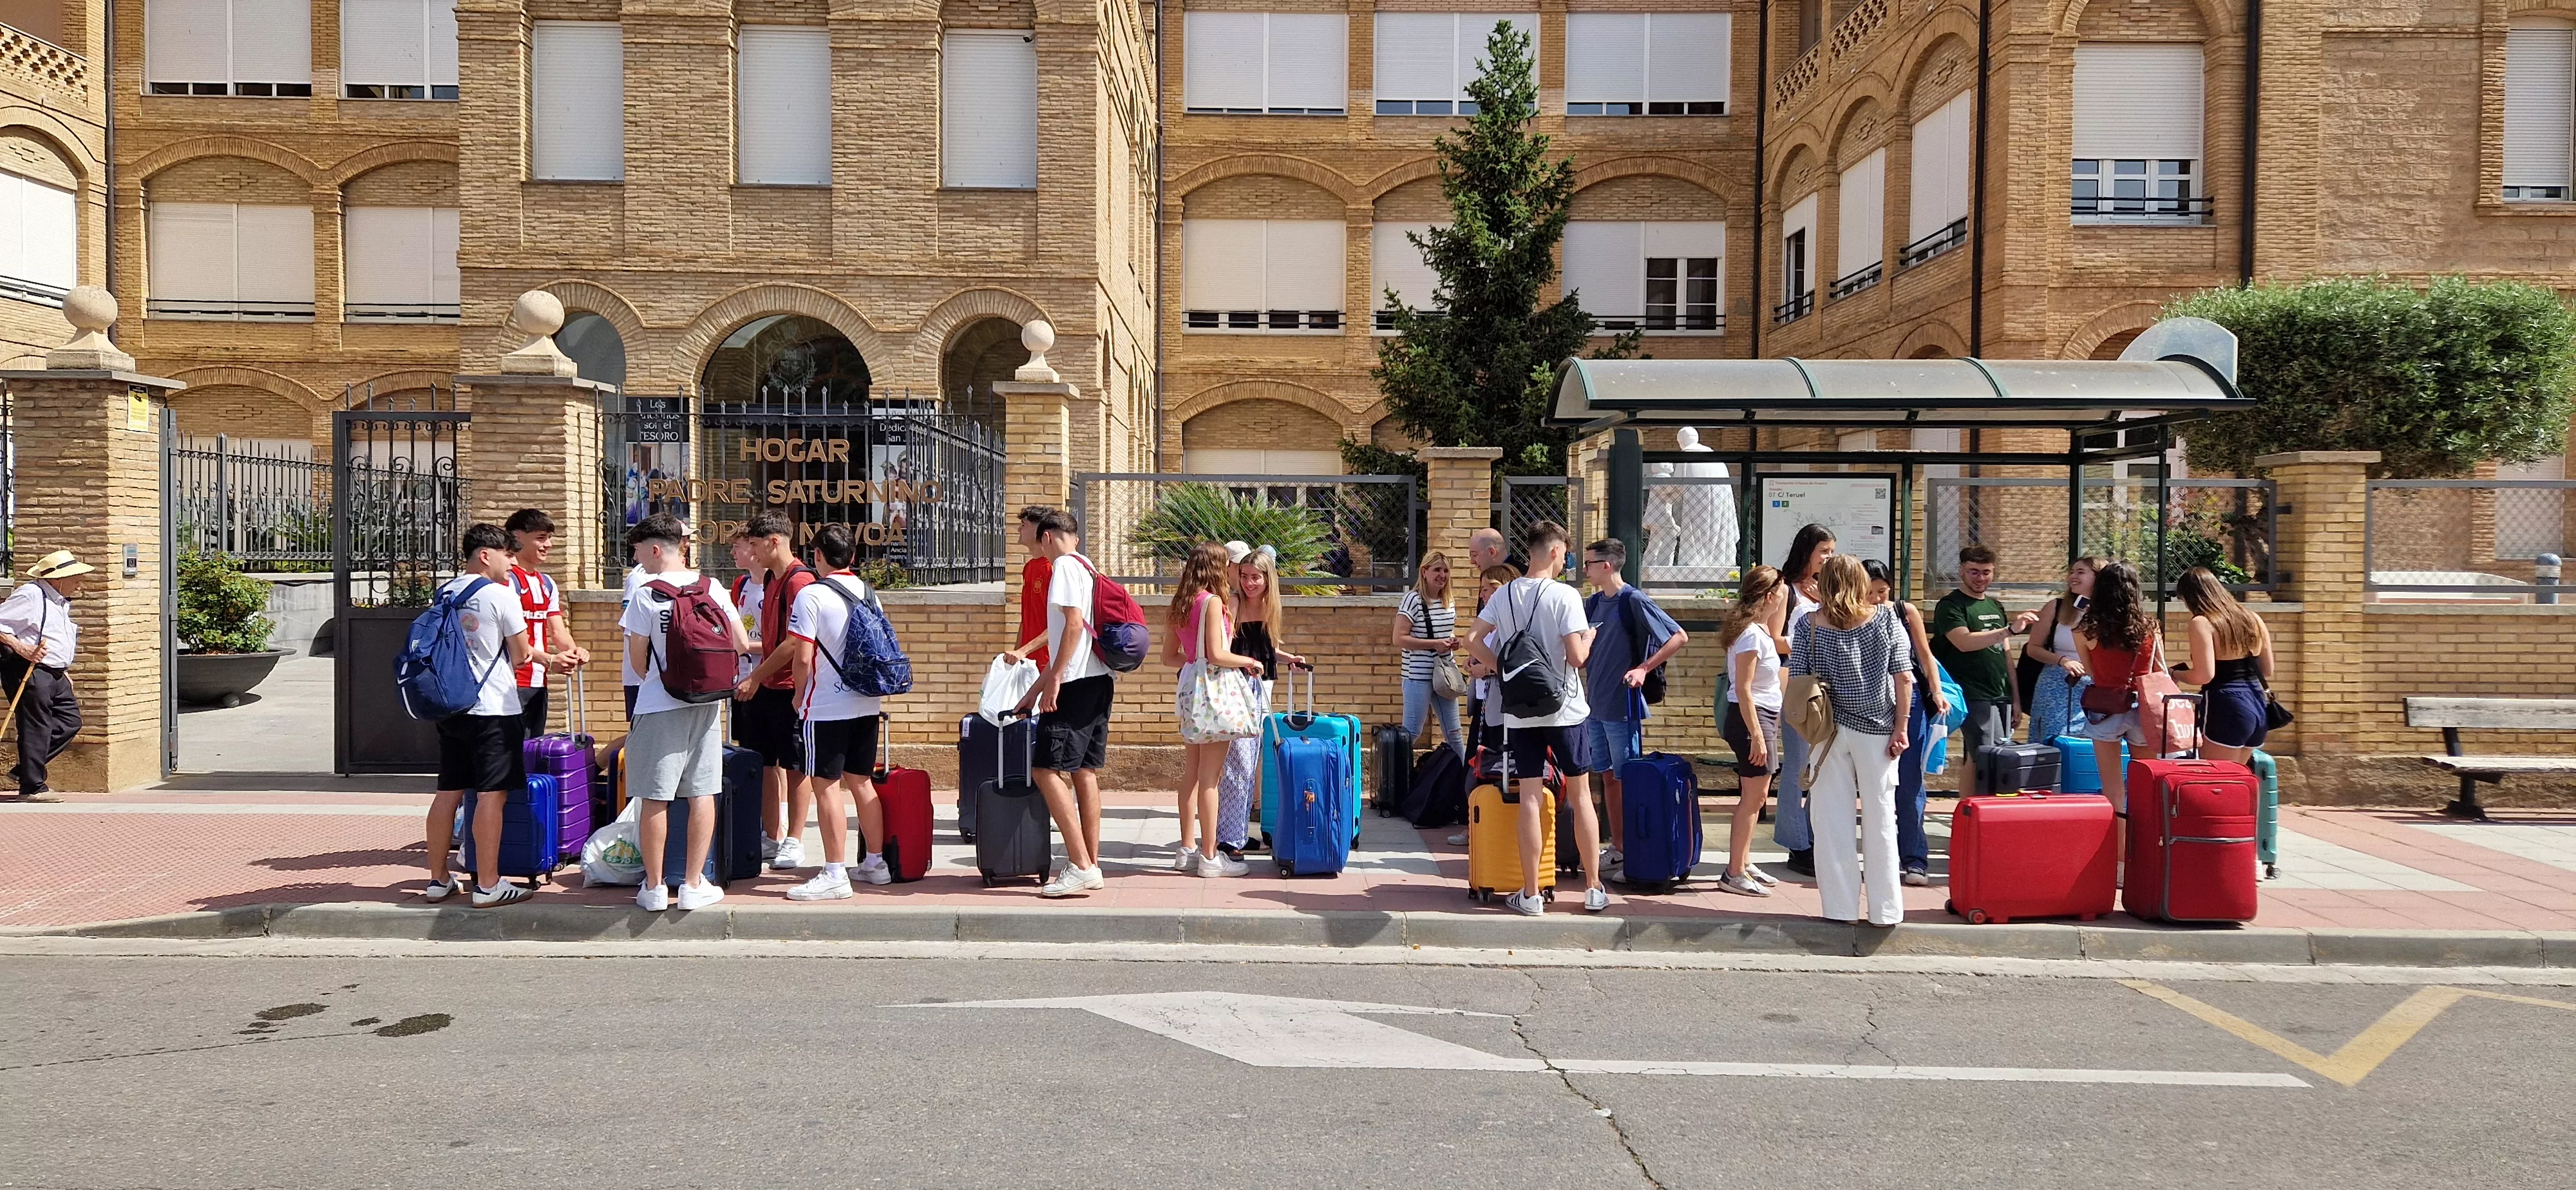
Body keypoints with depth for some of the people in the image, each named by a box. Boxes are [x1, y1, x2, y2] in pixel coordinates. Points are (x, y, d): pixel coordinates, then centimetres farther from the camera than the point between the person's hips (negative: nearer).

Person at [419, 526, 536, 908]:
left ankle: (438, 880, 21)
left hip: (450, 705, 7)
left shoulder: (444, 593, 10)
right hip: (493, 708, -7)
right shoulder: (500, 595, -11)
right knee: (491, 795, -3)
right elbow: (521, 656, -8)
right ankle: (488, 886, 0)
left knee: (448, 792, 13)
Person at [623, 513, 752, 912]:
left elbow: (638, 662, -4)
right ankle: (694, 884, 12)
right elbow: (741, 646, 5)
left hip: (659, 705, -3)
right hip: (707, 703, 4)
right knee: (702, 793, 8)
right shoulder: (713, 589, 2)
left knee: (655, 798, 5)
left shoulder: (645, 595, -9)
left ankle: (654, 888, 11)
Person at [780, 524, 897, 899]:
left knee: (826, 786, -1)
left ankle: (835, 875, 1)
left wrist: (799, 694, 1)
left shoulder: (811, 595, -12)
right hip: (866, 706, 7)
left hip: (826, 709, -7)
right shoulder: (869, 594, 9)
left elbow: (802, 658, -15)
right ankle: (876, 863, 22)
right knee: (861, 782, 15)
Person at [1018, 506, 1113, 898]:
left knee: (1046, 769, -8)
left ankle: (1080, 866, -10)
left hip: (1077, 682, -10)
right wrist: (1035, 689, 30)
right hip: (1099, 680, 10)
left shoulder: (1064, 565, -7)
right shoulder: (1088, 568, 22)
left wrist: (1053, 680, -19)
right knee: (1084, 771, 12)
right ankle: (1091, 866, 15)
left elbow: (1074, 625, -19)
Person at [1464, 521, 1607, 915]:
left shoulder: (1505, 594, 2)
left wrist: (1504, 671, 9)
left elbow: (1472, 639, 0)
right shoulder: (1564, 595, -12)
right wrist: (1588, 639, 5)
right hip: (1564, 709, -3)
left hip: (1520, 713, 3)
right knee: (1581, 796, 10)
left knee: (1531, 800, 4)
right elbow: (1576, 656, -16)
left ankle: (1530, 895, 6)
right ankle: (1594, 890, 16)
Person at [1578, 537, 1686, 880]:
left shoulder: (1634, 601, -13)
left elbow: (1679, 637, -16)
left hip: (1623, 707, -8)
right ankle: (1617, 849, 22)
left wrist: (1643, 668, -20)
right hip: (1595, 706, 8)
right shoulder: (1593, 603, 10)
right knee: (1608, 778, 13)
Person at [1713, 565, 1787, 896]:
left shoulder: (1760, 629, 10)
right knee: (1753, 797, -6)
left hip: (1765, 717, 10)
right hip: (1752, 718, -10)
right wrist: (1756, 736, -23)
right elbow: (1743, 690, -22)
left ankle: (1745, 864, 24)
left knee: (1756, 795, 15)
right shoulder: (1751, 634, -19)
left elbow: (1776, 642, 34)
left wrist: (1785, 601, 21)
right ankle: (1734, 873, -1)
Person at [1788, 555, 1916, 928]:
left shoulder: (1809, 625, -4)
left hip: (1827, 730, 0)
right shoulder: (1886, 619, -2)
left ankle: (1840, 907, 10)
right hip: (1875, 729, 0)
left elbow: (1797, 683, -4)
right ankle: (1885, 910, 15)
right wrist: (1900, 727, 1)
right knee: (1880, 818, 9)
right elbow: (1904, 677, -4)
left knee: (1832, 820, 6)